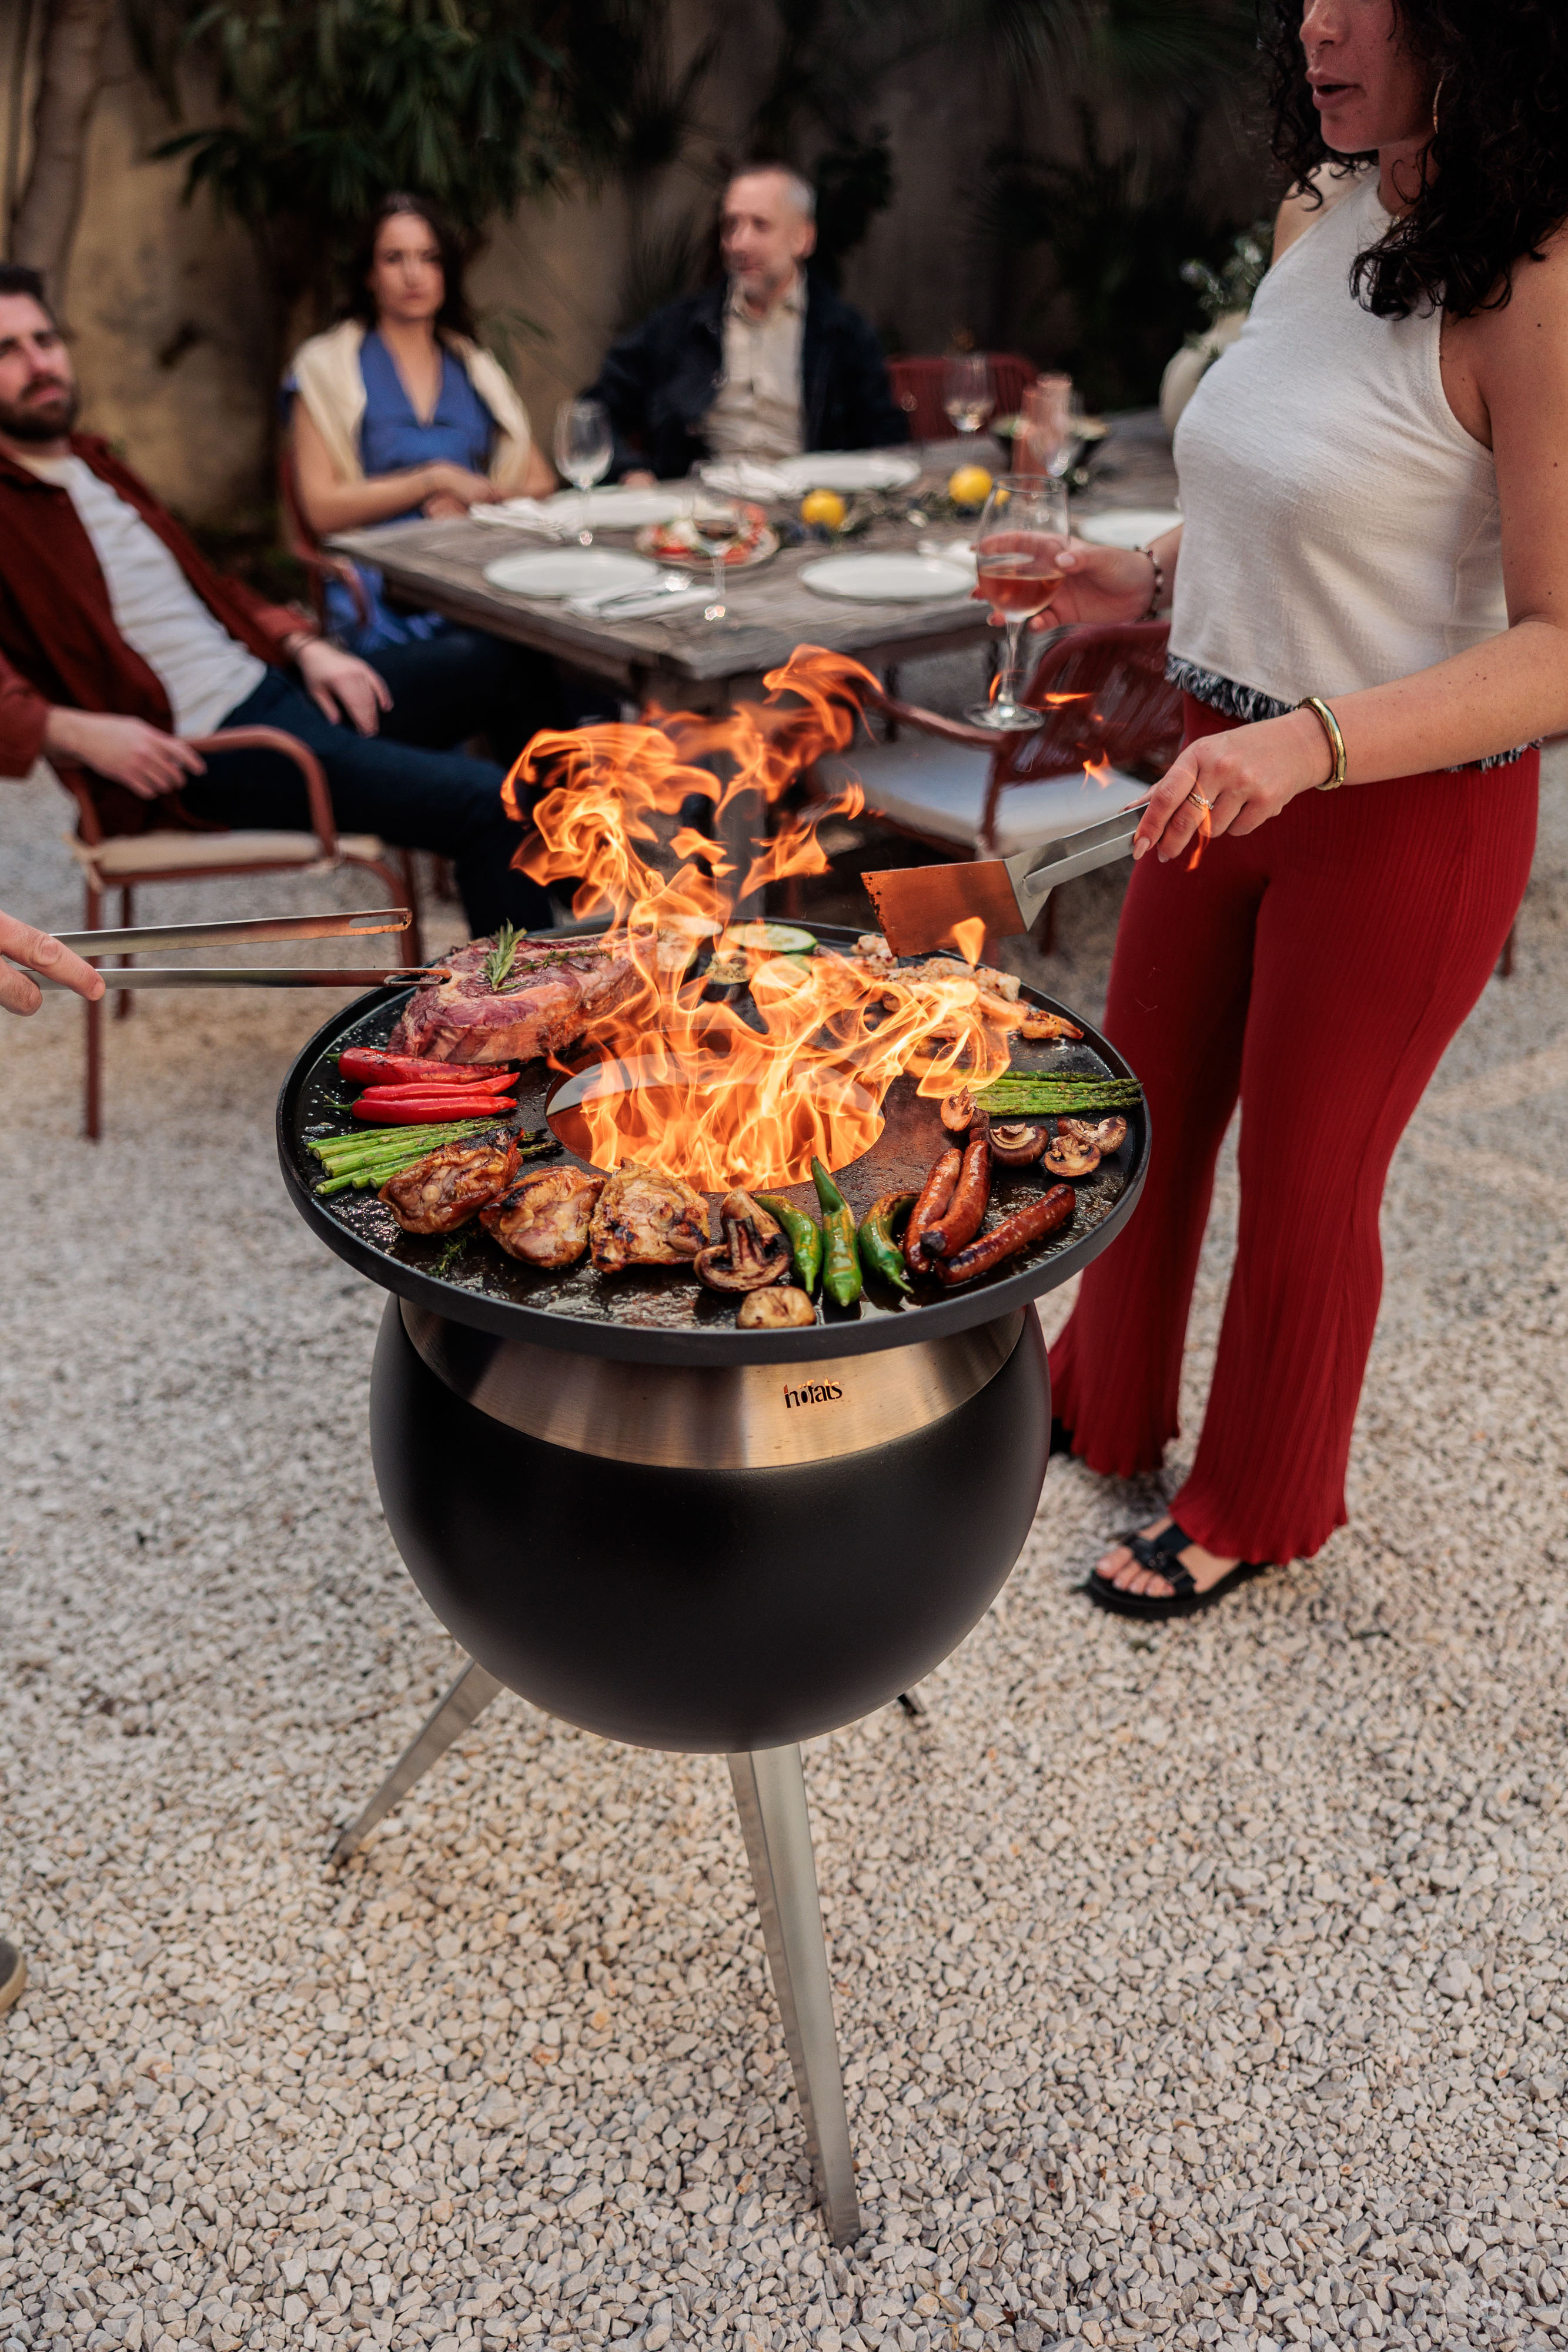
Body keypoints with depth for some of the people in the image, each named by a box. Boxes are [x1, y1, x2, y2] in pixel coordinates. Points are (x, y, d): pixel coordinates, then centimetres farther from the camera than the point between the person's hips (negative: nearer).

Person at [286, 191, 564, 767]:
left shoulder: (473, 368, 25)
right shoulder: (326, 368, 12)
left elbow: (540, 482, 20)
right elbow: (322, 508, 0)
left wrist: (474, 499, 0)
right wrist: (435, 479, -4)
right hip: (383, 605, -4)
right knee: (510, 663, -36)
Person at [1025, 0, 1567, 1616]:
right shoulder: (1318, 217, 3)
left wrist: (1314, 740, -37)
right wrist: (1150, 579, 3)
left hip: (1409, 817, -7)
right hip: (1227, 767, 7)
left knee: (1304, 1182, 9)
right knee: (1145, 1117, 19)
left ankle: (1253, 1510, 35)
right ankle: (1100, 1406, 45)